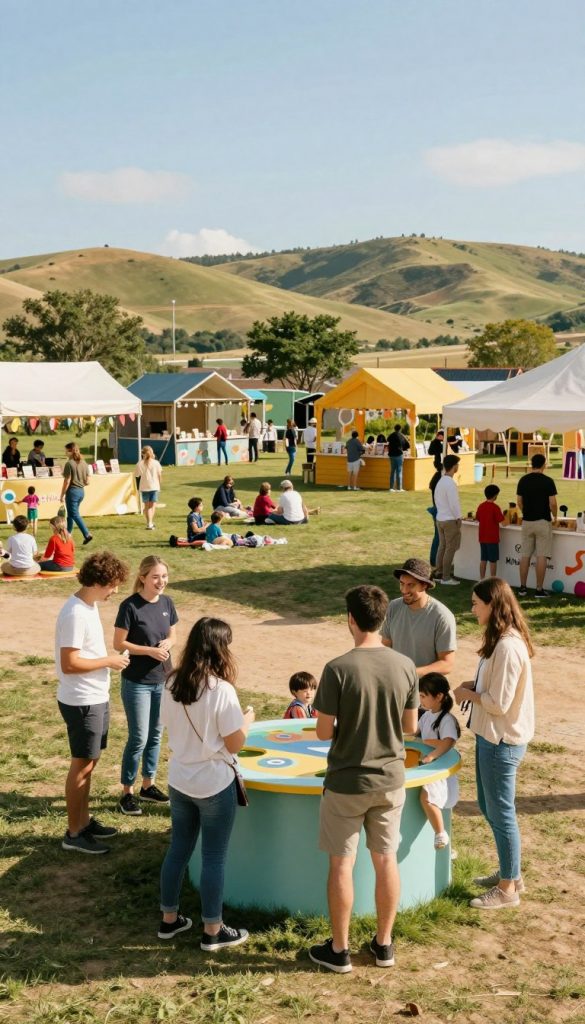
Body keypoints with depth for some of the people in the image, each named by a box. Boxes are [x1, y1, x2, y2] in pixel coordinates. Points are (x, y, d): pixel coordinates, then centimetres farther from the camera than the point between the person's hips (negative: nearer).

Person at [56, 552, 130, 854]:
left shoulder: (89, 605, 6)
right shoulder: (75, 614, -24)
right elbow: (69, 663, -25)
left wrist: (108, 658, 7)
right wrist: (108, 661, -17)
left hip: (95, 698, 10)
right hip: (82, 702, -10)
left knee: (89, 762, 18)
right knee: (82, 766, 1)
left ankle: (84, 822, 31)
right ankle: (73, 834, 13)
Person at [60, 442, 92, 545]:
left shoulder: (69, 463, -14)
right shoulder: (84, 463, 6)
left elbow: (67, 481, -15)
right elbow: (87, 481, 7)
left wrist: (62, 495, -8)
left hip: (72, 491, -7)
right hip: (81, 491, 7)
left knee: (75, 515, -3)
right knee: (70, 514, 19)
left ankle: (87, 534, -16)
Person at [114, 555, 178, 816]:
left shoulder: (166, 603, 1)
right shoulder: (130, 606, -16)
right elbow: (119, 644, -13)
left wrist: (167, 643, -11)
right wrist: (150, 650, -21)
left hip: (163, 680, 6)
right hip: (137, 682, -6)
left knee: (156, 735, 15)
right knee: (138, 738, -2)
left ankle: (148, 786, 29)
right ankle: (127, 792, 13)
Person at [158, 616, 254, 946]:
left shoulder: (172, 685, -2)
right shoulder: (222, 690, -21)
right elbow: (235, 744, -15)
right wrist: (248, 719, 2)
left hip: (179, 780, 6)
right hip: (214, 784, -6)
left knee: (178, 849, 18)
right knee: (214, 858, 6)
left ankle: (169, 919, 30)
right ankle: (213, 931, 16)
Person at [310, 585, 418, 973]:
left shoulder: (338, 669, -19)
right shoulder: (406, 667, -7)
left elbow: (324, 733, -14)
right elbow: (411, 726, 3)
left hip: (346, 783, -4)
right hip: (390, 780, 4)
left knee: (342, 864, 9)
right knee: (386, 860, 15)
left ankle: (339, 950, 20)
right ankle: (384, 944, 27)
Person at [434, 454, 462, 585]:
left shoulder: (440, 481, 9)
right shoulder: (450, 483, -19)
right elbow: (454, 503, -19)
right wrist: (458, 518, -10)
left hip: (440, 518, 9)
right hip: (450, 520, -9)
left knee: (442, 546, 14)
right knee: (450, 549, -3)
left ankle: (439, 573, 17)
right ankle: (446, 578, 0)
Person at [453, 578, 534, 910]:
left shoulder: (507, 647, -24)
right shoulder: (504, 640, 8)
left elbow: (499, 703, -23)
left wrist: (468, 695, -8)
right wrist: (475, 686, 3)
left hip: (502, 741, -10)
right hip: (491, 736, 10)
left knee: (500, 813, 3)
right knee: (489, 807, 21)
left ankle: (508, 888, 16)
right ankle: (511, 872, 35)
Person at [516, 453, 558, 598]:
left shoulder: (523, 480, 2)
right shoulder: (548, 481, -9)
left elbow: (519, 502, 6)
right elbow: (552, 503, -11)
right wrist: (554, 516, 8)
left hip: (527, 521, 4)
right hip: (543, 521, -4)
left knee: (525, 555, 9)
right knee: (541, 556, -2)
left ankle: (523, 587, 11)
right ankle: (539, 589, -2)